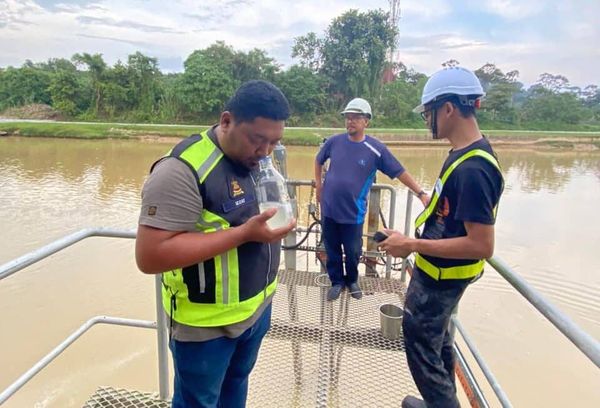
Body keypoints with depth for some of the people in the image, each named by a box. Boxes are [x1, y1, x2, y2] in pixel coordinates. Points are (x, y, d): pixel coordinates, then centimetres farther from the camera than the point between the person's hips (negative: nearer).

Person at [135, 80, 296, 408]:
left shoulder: (256, 158, 1)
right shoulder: (183, 170, -25)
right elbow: (150, 256, -30)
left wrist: (278, 216, -4)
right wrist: (243, 234, -31)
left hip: (258, 306, 8)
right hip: (206, 323, -7)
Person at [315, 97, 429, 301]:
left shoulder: (376, 149, -9)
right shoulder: (334, 141, -3)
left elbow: (400, 172, -7)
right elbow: (319, 160, 16)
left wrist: (421, 193, -13)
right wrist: (318, 184, 9)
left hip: (353, 212, -2)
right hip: (329, 209, 2)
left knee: (353, 252, 12)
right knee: (332, 250, 13)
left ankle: (352, 281, 39)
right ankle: (336, 281, 35)